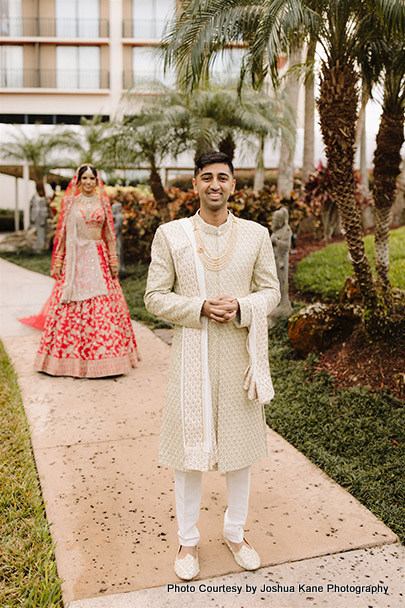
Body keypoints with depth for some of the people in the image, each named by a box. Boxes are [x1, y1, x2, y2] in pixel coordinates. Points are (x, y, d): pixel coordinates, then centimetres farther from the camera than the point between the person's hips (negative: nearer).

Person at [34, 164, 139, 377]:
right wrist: (58, 261, -1)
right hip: (75, 258, -1)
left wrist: (113, 260, 5)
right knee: (73, 308, -2)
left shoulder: (103, 201, 10)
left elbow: (109, 233, 10)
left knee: (103, 306, -1)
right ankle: (72, 356, 8)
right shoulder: (70, 201, 5)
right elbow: (62, 232, 4)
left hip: (99, 258, 1)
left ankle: (102, 353, 10)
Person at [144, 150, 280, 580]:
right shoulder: (170, 235, -1)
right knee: (188, 446, 7)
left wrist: (241, 307, -15)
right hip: (191, 352, -1)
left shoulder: (256, 235, 3)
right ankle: (187, 540, 29)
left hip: (240, 352, 2)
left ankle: (235, 532, 36)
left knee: (241, 444, 13)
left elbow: (271, 291, 6)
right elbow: (155, 297, -2)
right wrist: (200, 308, -18)